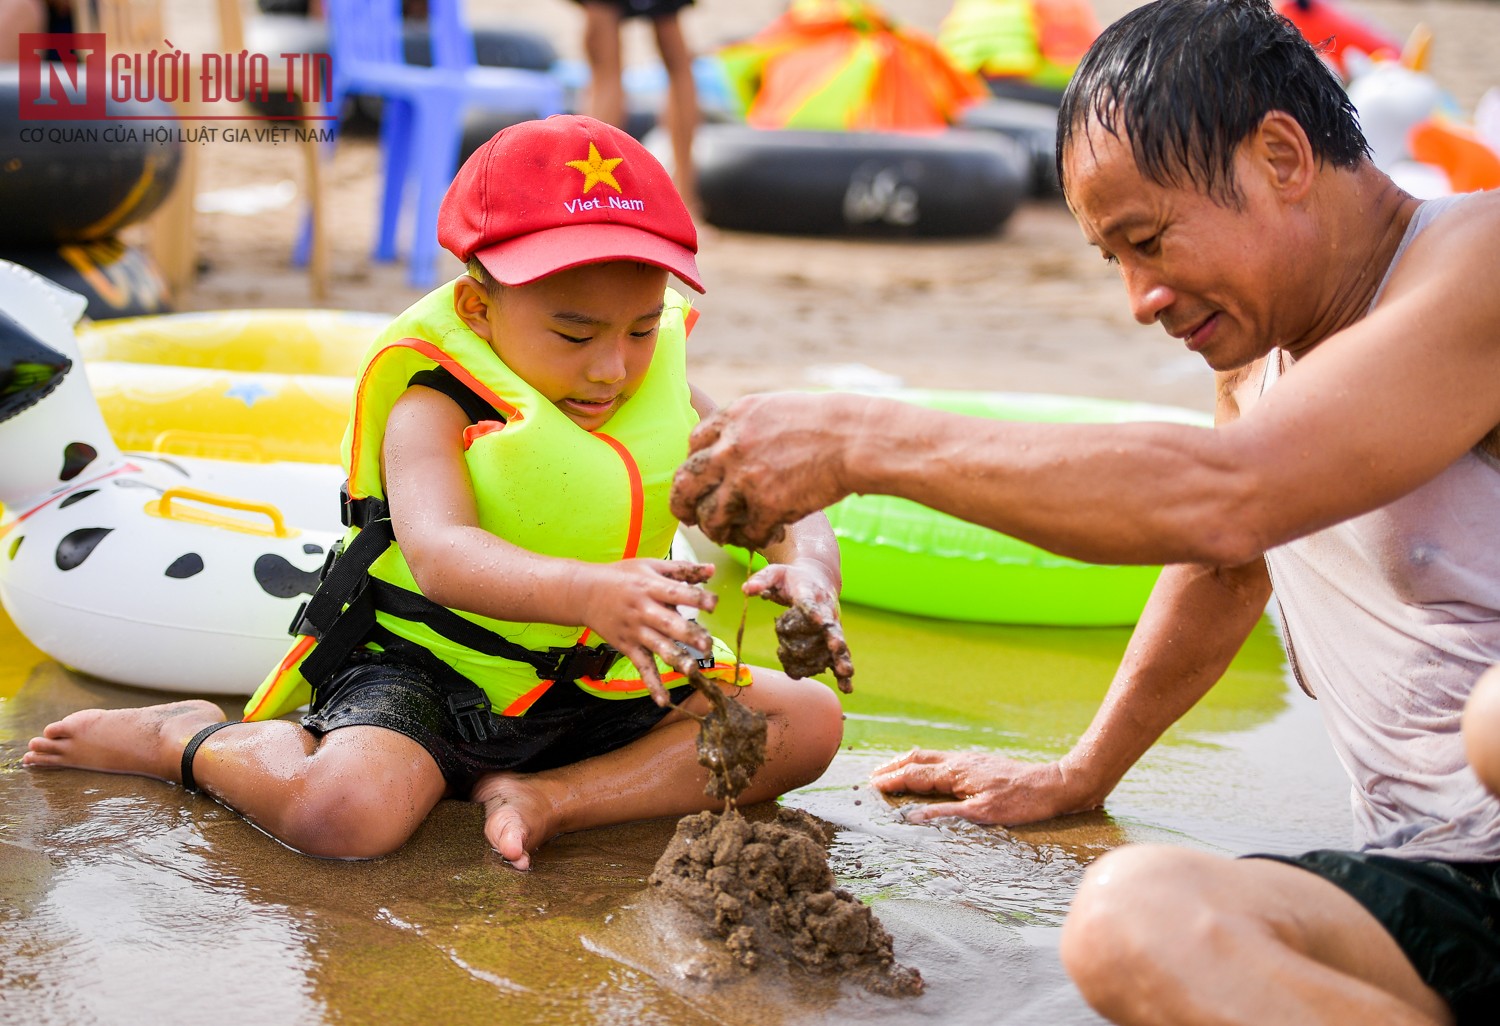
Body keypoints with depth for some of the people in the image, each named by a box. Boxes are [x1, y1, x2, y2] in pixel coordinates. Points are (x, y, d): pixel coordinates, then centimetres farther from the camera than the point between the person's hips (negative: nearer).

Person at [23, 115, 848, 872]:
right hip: (428, 673, -5)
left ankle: (550, 798, -16)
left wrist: (807, 562, -33)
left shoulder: (662, 391, -3)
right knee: (342, 811, -34)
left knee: (810, 720, -9)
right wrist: (589, 593, -57)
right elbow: (438, 554, -39)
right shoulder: (433, 408, -20)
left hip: (601, 683, 6)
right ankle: (187, 739, 1)